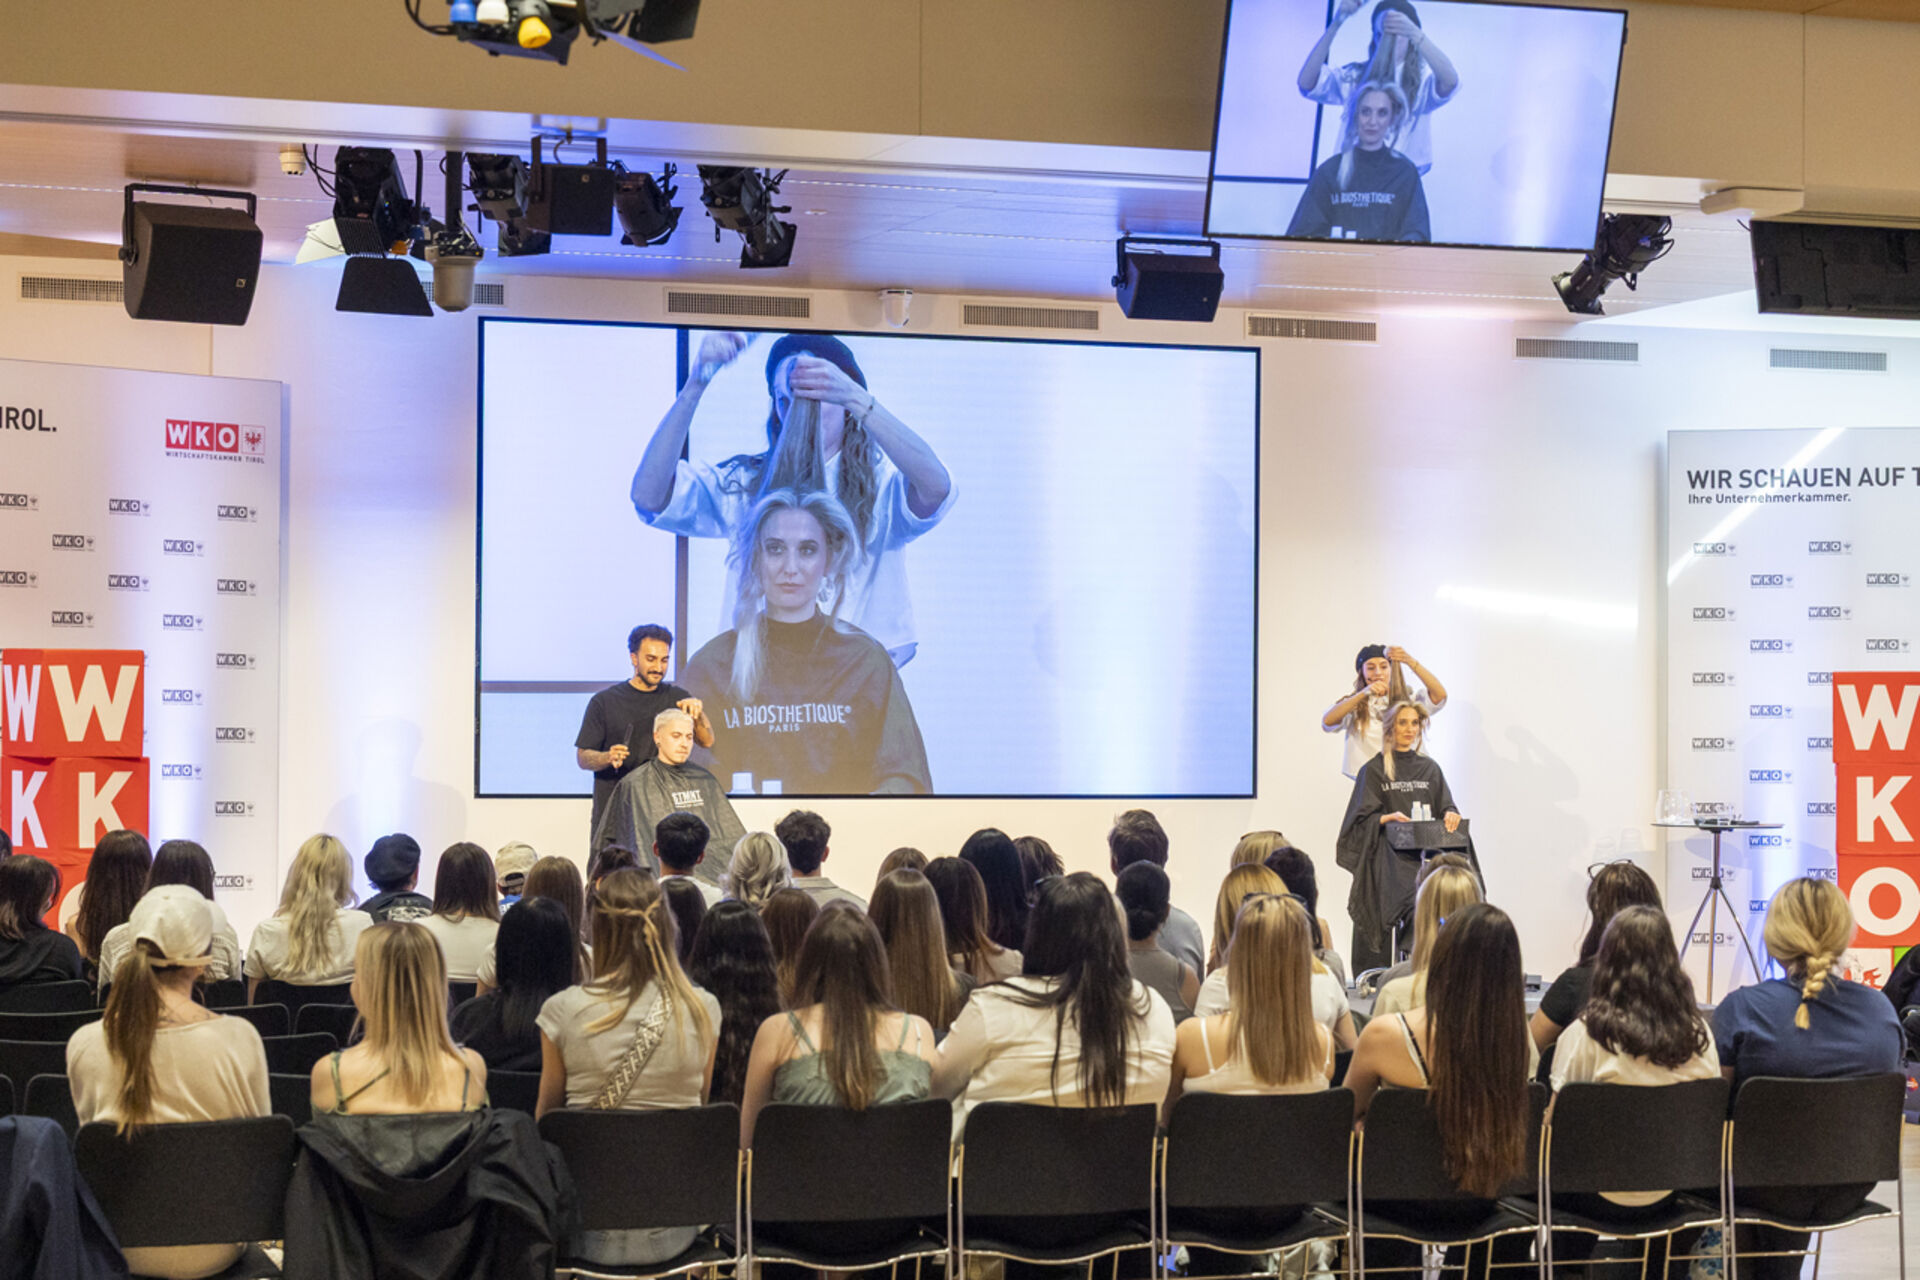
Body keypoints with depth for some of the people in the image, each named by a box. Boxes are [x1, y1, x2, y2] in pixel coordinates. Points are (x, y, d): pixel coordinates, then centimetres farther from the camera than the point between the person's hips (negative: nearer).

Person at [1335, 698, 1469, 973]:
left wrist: (1450, 815, -9)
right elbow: (1362, 819, 2)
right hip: (1388, 857, -3)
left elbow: (1445, 808, 15)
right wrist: (1389, 818, -17)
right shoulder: (1374, 770, 8)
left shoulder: (1429, 769, 19)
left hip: (1424, 854, 3)